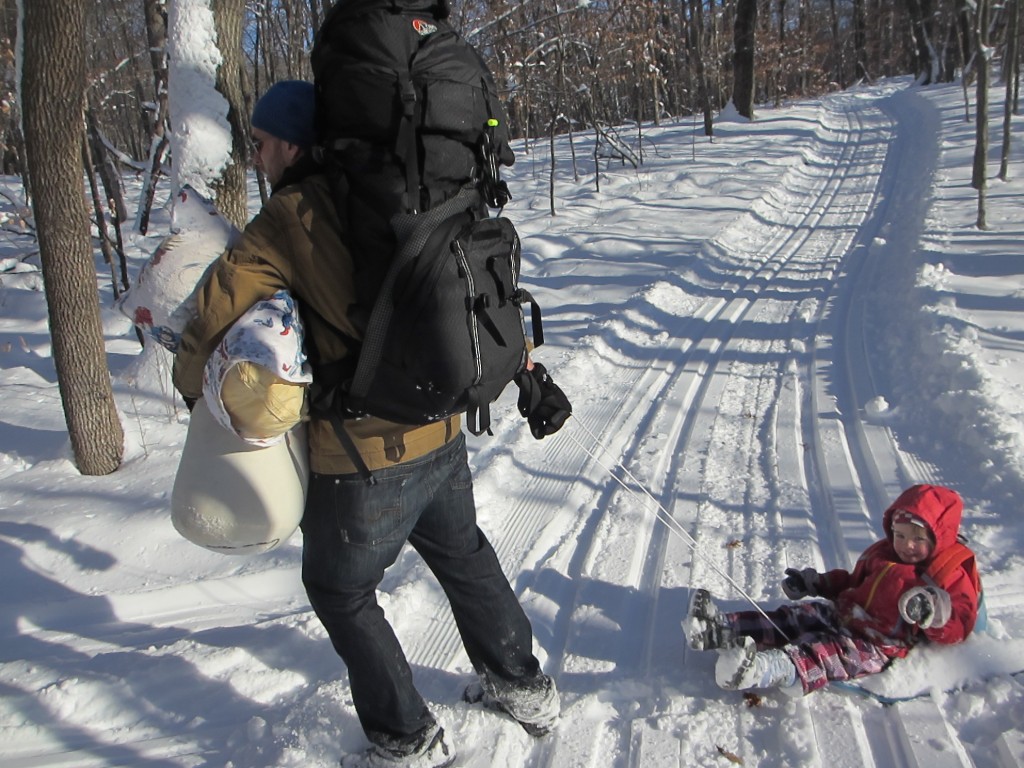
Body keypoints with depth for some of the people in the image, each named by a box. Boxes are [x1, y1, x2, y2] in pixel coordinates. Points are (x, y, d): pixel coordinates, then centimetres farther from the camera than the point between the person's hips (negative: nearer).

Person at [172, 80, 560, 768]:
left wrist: (193, 380, 6)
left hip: (365, 458, -6)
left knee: (340, 591, 16)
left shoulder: (288, 221, -13)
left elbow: (219, 309, -14)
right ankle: (524, 688, 43)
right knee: (464, 557, 26)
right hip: (443, 433, 7)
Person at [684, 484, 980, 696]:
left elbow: (959, 627, -10)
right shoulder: (882, 552, 18)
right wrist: (816, 583, 21)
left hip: (878, 644, -8)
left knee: (828, 652, -35)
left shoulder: (952, 575, -2)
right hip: (843, 613, 8)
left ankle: (772, 669, -63)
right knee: (793, 618, -13)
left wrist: (935, 615, -31)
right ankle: (722, 628, -29)